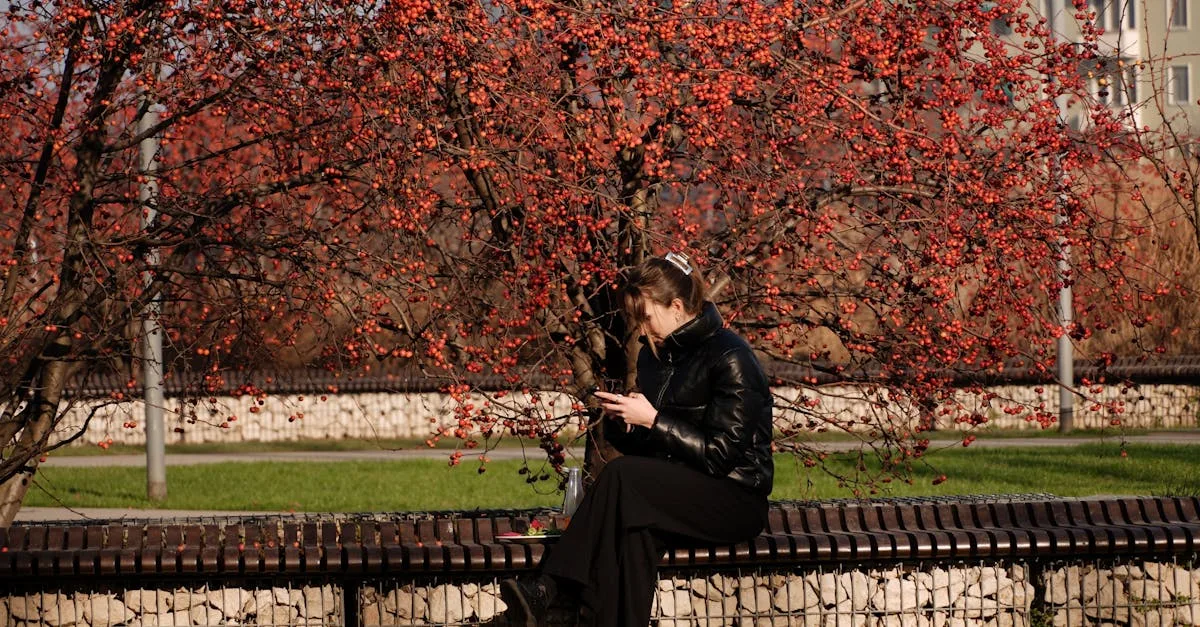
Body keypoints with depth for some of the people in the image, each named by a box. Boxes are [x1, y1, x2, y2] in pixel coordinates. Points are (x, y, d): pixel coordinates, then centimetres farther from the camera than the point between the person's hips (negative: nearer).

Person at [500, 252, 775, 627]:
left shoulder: (729, 359, -12)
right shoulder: (655, 355, 12)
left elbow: (719, 455, -17)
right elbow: (636, 444, 16)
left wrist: (652, 420, -20)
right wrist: (620, 421, -7)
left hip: (734, 501, -6)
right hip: (675, 490, 6)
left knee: (623, 476, -31)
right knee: (637, 526, -33)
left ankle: (547, 589, -36)